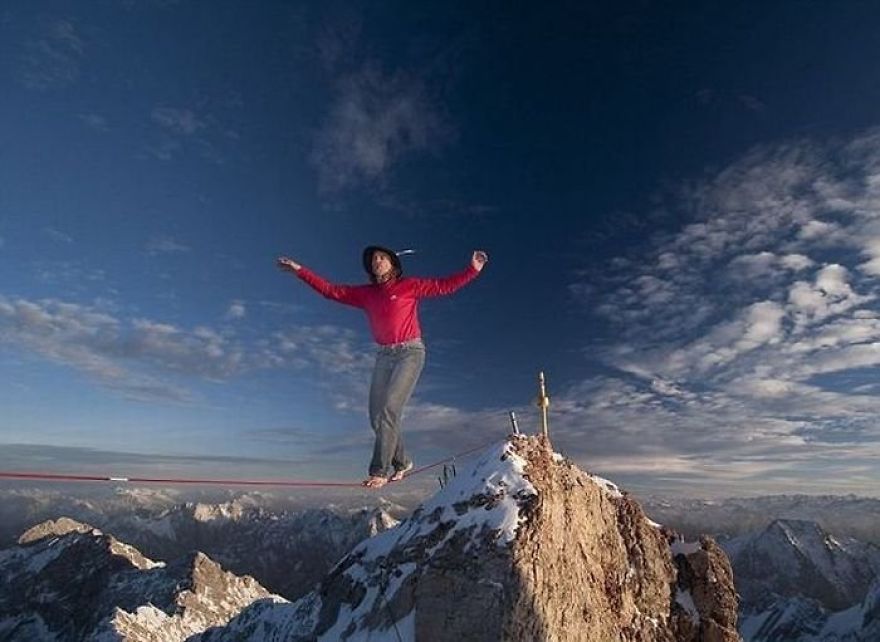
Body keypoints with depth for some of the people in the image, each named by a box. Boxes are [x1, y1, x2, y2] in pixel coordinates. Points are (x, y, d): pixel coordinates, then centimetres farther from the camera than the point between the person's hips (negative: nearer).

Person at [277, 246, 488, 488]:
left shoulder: (409, 286, 2)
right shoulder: (366, 294, 12)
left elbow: (444, 286, -2)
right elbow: (331, 290, 11)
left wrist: (473, 269, -12)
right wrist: (299, 270, 6)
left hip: (410, 352, -5)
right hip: (384, 356, 5)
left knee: (389, 410, -18)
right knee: (377, 417, 1)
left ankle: (379, 471, -14)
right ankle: (402, 462, 18)